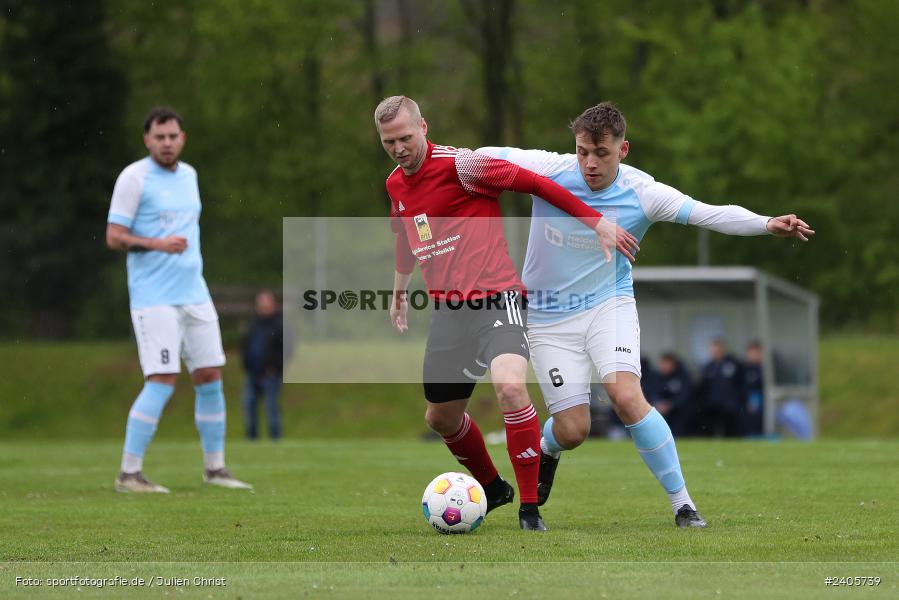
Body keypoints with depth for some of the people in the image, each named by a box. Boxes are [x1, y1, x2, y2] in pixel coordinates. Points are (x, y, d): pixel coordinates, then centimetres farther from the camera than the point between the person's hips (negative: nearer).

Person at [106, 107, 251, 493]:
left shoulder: (188, 175, 14)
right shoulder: (134, 177, -7)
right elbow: (114, 236, -11)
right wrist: (158, 245, -24)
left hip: (194, 295, 7)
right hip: (154, 298, -7)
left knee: (210, 378, 6)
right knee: (162, 382, -13)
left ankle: (214, 468, 16)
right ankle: (129, 474, -8)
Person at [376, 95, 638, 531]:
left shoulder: (457, 164, -12)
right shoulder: (395, 185, 11)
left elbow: (532, 182, -11)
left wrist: (596, 222, -11)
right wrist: (399, 288, 41)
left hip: (495, 298, -8)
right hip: (447, 311, 8)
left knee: (509, 385, -30)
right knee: (440, 417, 13)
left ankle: (530, 507, -20)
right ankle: (493, 489, 41)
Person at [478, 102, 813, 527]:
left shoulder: (641, 193, -15)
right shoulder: (549, 170, -15)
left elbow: (710, 215, -18)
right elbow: (486, 157, -1)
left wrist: (768, 224, -30)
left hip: (608, 304, -1)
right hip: (549, 315, 1)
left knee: (626, 396, -26)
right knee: (571, 432, -4)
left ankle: (681, 503, -14)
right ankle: (545, 450, 38)